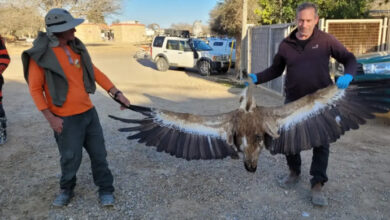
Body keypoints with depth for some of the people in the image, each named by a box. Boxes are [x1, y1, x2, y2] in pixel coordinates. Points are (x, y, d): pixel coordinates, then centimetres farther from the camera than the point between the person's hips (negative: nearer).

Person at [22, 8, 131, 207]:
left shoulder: (76, 47, 3)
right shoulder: (41, 55, -13)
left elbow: (95, 72, 7)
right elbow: (35, 89, -9)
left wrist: (117, 93, 0)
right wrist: (50, 118, -13)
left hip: (88, 112, 5)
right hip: (66, 119, -5)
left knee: (98, 153, 10)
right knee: (70, 159, 8)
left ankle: (105, 189, 27)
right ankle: (66, 189, 35)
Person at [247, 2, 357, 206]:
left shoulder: (326, 40, -4)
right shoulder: (286, 44, 1)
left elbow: (349, 59, 1)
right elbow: (275, 69, 9)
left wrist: (348, 75, -20)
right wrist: (256, 78, -7)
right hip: (293, 101, 3)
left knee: (321, 143, 1)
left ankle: (317, 185, 13)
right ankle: (294, 172, 34)